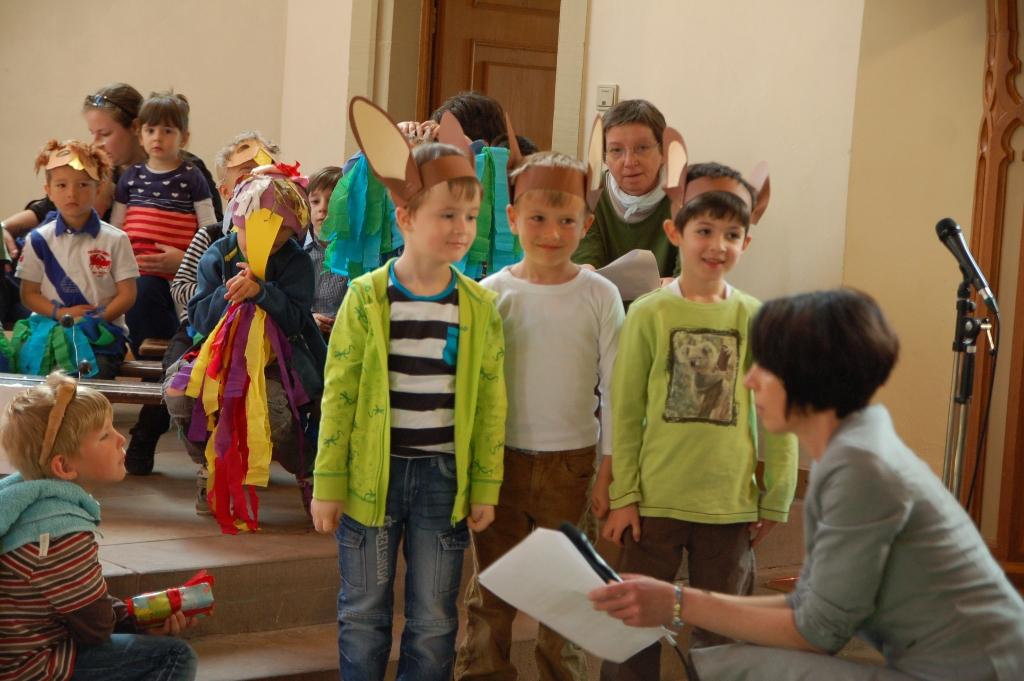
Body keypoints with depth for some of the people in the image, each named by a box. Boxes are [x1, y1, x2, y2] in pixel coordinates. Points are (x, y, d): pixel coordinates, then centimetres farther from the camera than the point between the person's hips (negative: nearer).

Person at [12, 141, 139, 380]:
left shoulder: (115, 240, 4)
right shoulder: (39, 240, 8)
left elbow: (127, 295, 2)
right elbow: (29, 294, 8)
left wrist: (100, 318, -14)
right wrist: (61, 313, -10)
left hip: (102, 333, -1)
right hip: (50, 327, 1)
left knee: (92, 375, -29)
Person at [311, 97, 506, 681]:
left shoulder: (479, 306, -1)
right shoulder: (365, 298, -6)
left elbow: (490, 403, 3)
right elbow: (338, 396, -4)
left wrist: (486, 487, 2)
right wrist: (327, 485, -4)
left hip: (444, 475, 1)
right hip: (372, 473, -1)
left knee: (434, 622, 10)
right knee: (363, 614, 11)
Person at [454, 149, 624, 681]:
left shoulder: (600, 296, -2)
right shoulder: (492, 293, -1)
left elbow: (615, 389, 1)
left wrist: (611, 470, -1)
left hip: (571, 462, 0)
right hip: (500, 458, 0)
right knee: (491, 588, 7)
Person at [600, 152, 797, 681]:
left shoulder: (757, 319, 0)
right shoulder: (649, 314, -2)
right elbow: (625, 413, 0)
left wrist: (776, 498, 4)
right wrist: (623, 496, -3)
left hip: (730, 504, 1)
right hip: (655, 500, -1)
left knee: (720, 635, 11)